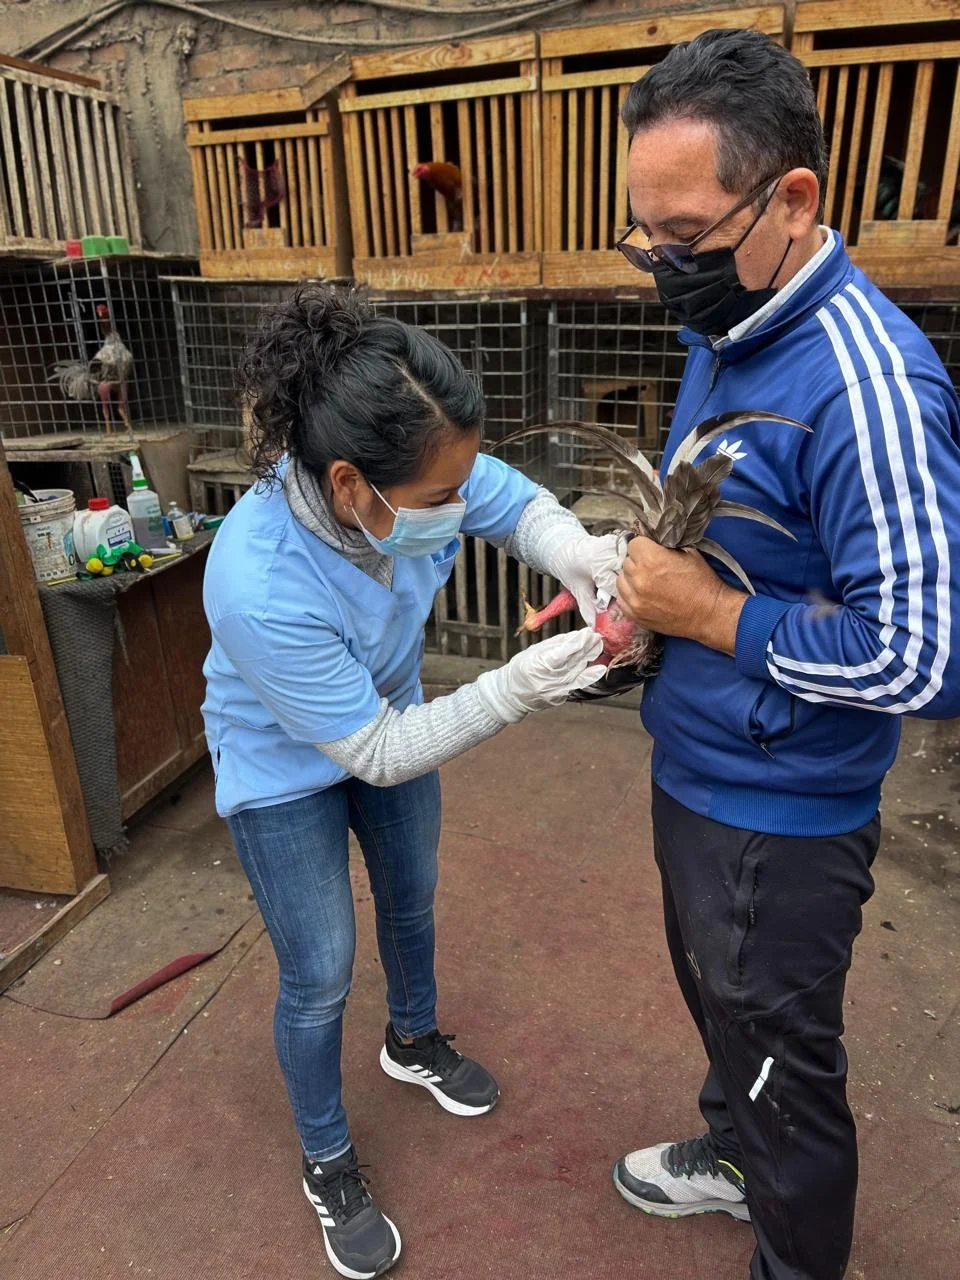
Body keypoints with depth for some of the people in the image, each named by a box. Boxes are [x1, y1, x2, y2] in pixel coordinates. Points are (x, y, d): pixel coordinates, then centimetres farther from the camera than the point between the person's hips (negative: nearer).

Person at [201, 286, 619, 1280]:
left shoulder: (410, 475, -29)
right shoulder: (259, 588, -42)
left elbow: (518, 504, -10)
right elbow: (377, 752, -31)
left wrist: (573, 555, -32)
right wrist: (517, 690, -39)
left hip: (391, 716, 6)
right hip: (287, 770, -5)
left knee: (412, 898, 25)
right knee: (320, 975, 8)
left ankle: (413, 1040, 58)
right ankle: (327, 1163, 40)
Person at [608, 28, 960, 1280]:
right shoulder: (725, 336, 3)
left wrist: (712, 614, -23)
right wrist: (625, 595, -1)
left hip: (779, 816, -9)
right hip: (691, 773, 9)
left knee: (784, 1065, 16)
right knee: (717, 999, 30)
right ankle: (731, 1157, 59)